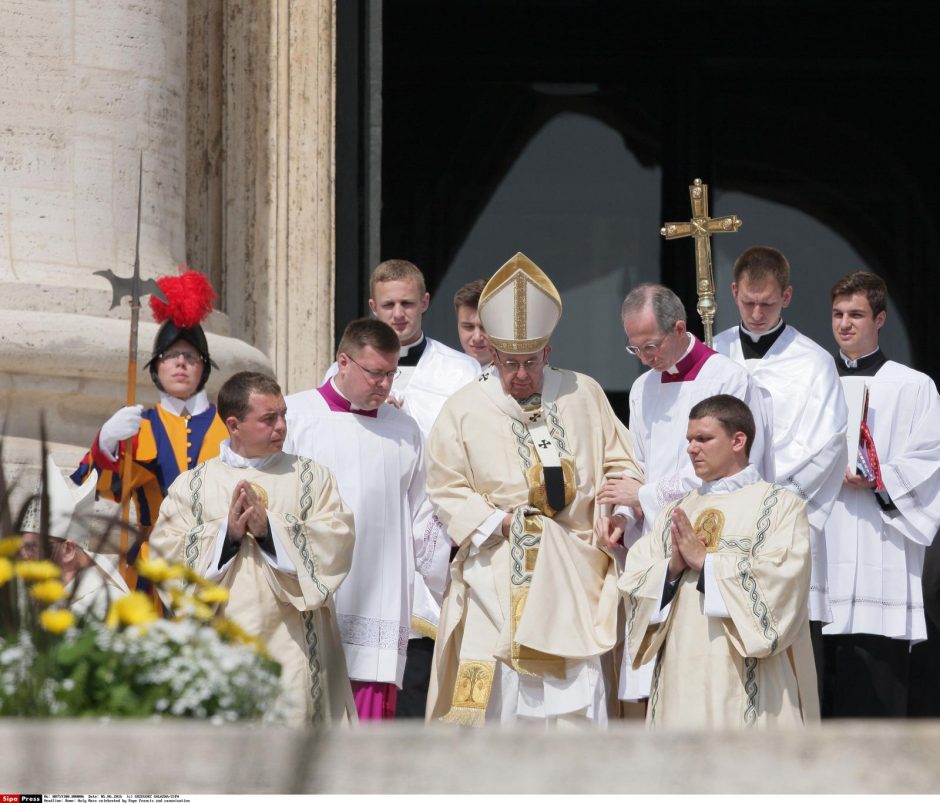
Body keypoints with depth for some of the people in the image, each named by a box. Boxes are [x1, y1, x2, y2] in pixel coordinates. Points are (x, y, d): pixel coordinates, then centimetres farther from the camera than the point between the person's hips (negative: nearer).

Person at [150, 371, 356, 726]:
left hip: (291, 641, 0)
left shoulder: (311, 478, 11)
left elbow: (335, 541, -2)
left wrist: (269, 528, -11)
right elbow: (165, 549, 1)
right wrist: (226, 532, -11)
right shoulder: (192, 484, 12)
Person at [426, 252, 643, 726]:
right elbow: (446, 490, 2)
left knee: (576, 698, -3)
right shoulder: (464, 409, 3)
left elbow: (620, 465, 13)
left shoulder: (584, 396, 7)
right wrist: (498, 521, -11)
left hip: (569, 575, 2)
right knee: (494, 695, -7)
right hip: (496, 576, -2)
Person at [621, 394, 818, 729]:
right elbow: (633, 581, 12)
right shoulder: (675, 513, 21)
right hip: (682, 675, 5)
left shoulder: (780, 505, 4)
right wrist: (672, 567, -8)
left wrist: (704, 561, -9)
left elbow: (779, 579, -11)